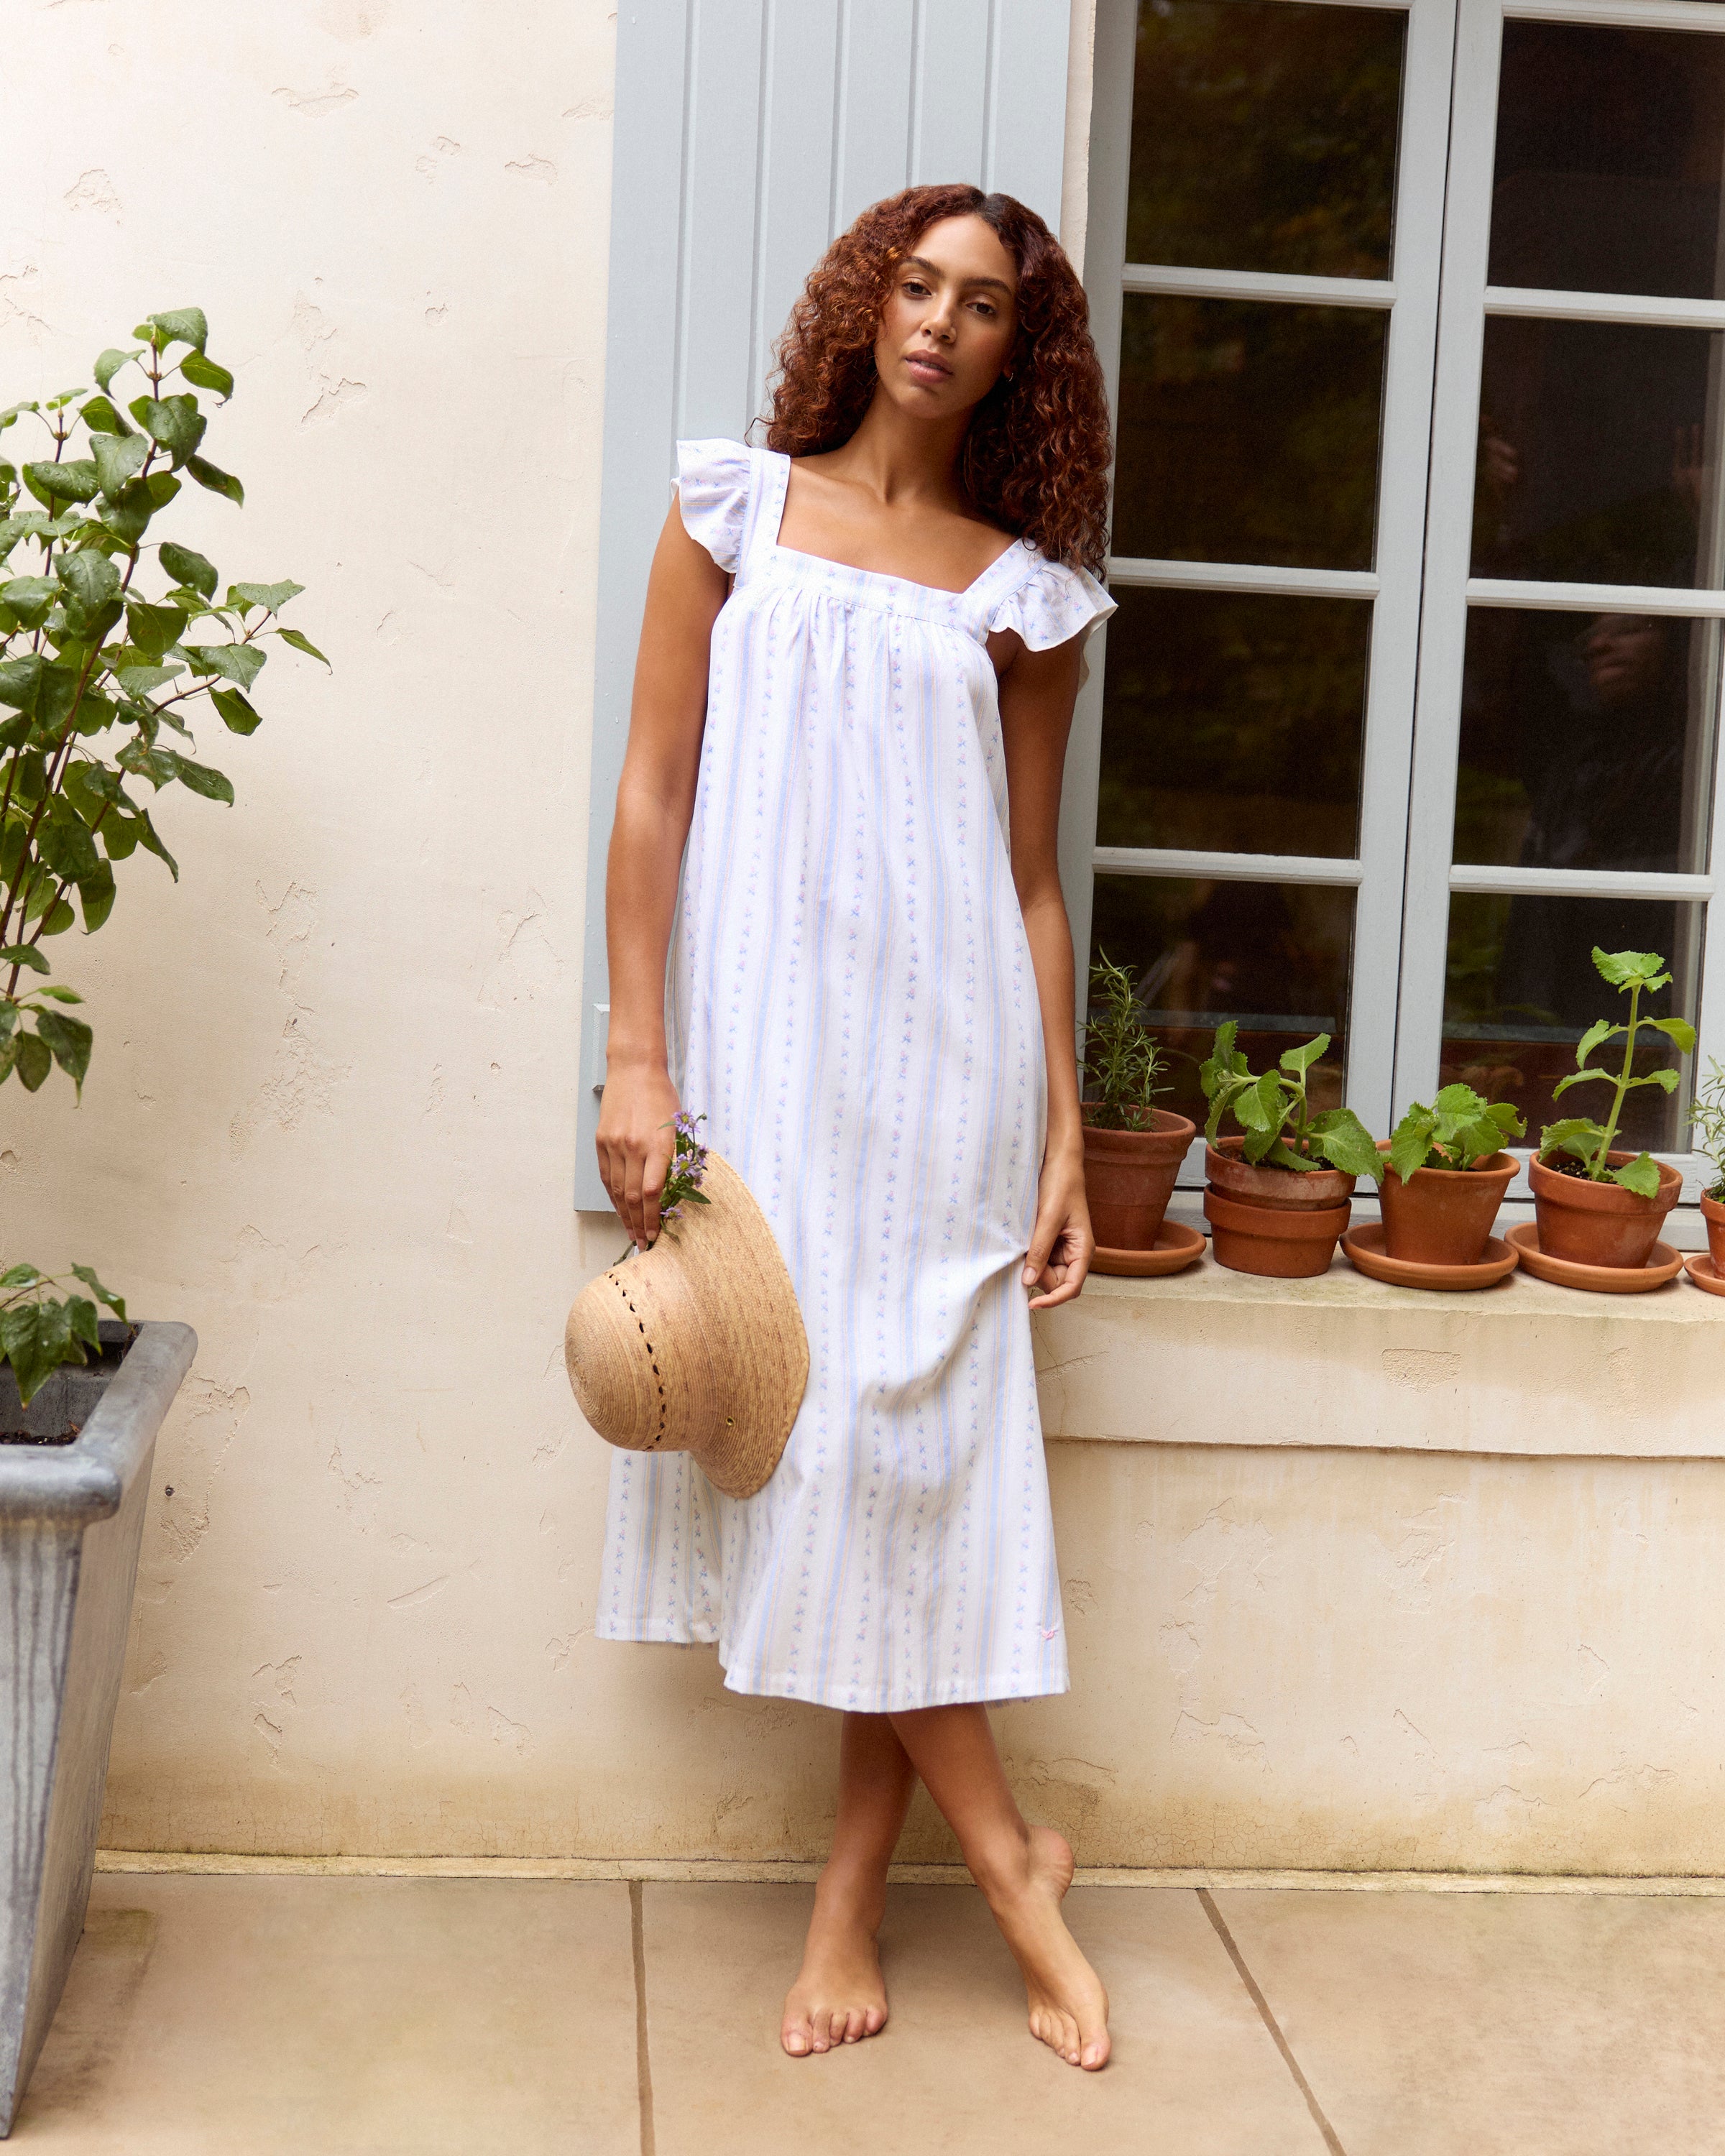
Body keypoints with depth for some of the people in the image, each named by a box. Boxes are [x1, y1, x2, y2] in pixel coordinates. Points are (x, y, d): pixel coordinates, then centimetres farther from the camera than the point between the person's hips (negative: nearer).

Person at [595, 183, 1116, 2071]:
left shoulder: (1024, 588, 8)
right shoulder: (735, 509, 7)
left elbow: (1031, 878, 8)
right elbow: (655, 795, 3)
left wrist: (1064, 1137, 4)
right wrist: (637, 1057, -5)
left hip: (947, 1060, 0)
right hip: (765, 1038, 0)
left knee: (913, 1440, -1)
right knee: (817, 1429, -2)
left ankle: (853, 1895, 12)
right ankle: (1006, 1856, 12)